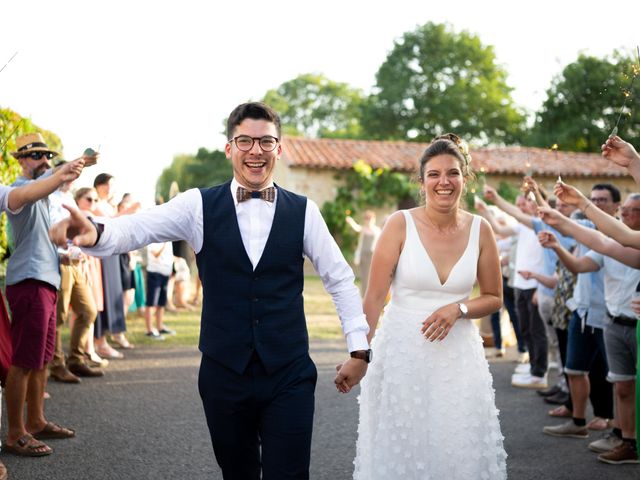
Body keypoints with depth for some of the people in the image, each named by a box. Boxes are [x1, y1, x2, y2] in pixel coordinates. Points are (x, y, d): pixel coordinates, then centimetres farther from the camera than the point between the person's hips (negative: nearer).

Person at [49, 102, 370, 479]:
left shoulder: (304, 211, 0)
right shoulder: (200, 205, -2)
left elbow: (340, 280, 5)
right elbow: (139, 228, -16)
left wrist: (359, 349, 0)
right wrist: (97, 232, -37)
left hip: (289, 377, -1)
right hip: (224, 374, 1)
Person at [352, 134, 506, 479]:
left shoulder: (480, 230, 0)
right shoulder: (401, 224, -8)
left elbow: (493, 298, 8)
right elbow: (374, 297, -7)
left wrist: (458, 309, -11)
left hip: (458, 354, 2)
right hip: (402, 351, -2)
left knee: (459, 449, 8)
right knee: (400, 449, 7)